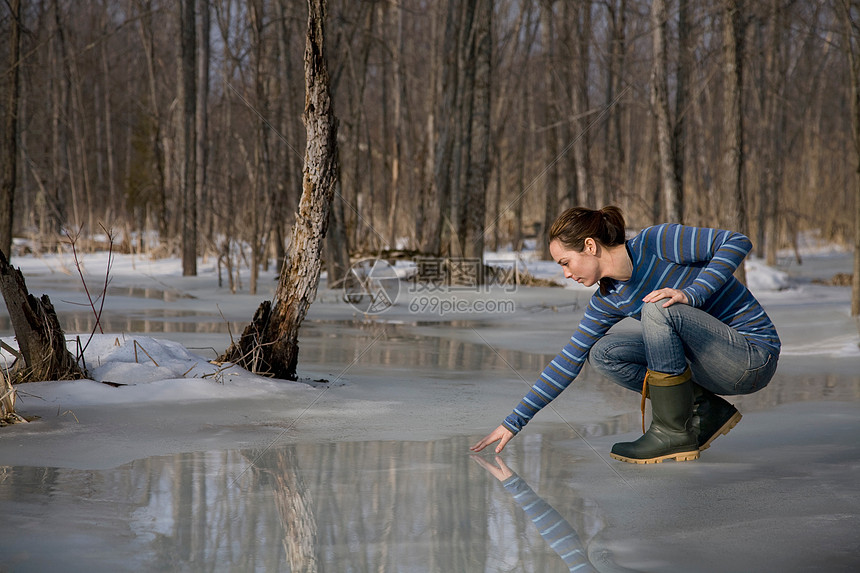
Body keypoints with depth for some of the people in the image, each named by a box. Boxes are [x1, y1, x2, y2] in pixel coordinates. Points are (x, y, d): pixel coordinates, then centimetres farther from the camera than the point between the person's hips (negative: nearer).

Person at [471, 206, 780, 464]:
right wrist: (514, 421, 6)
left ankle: (674, 434, -16)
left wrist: (691, 294, -26)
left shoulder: (655, 243, -16)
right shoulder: (609, 300, 4)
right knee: (603, 354, -1)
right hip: (713, 367, 8)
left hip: (754, 352, -8)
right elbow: (569, 360, 6)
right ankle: (706, 411, 2)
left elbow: (737, 242, -17)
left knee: (658, 310, -28)